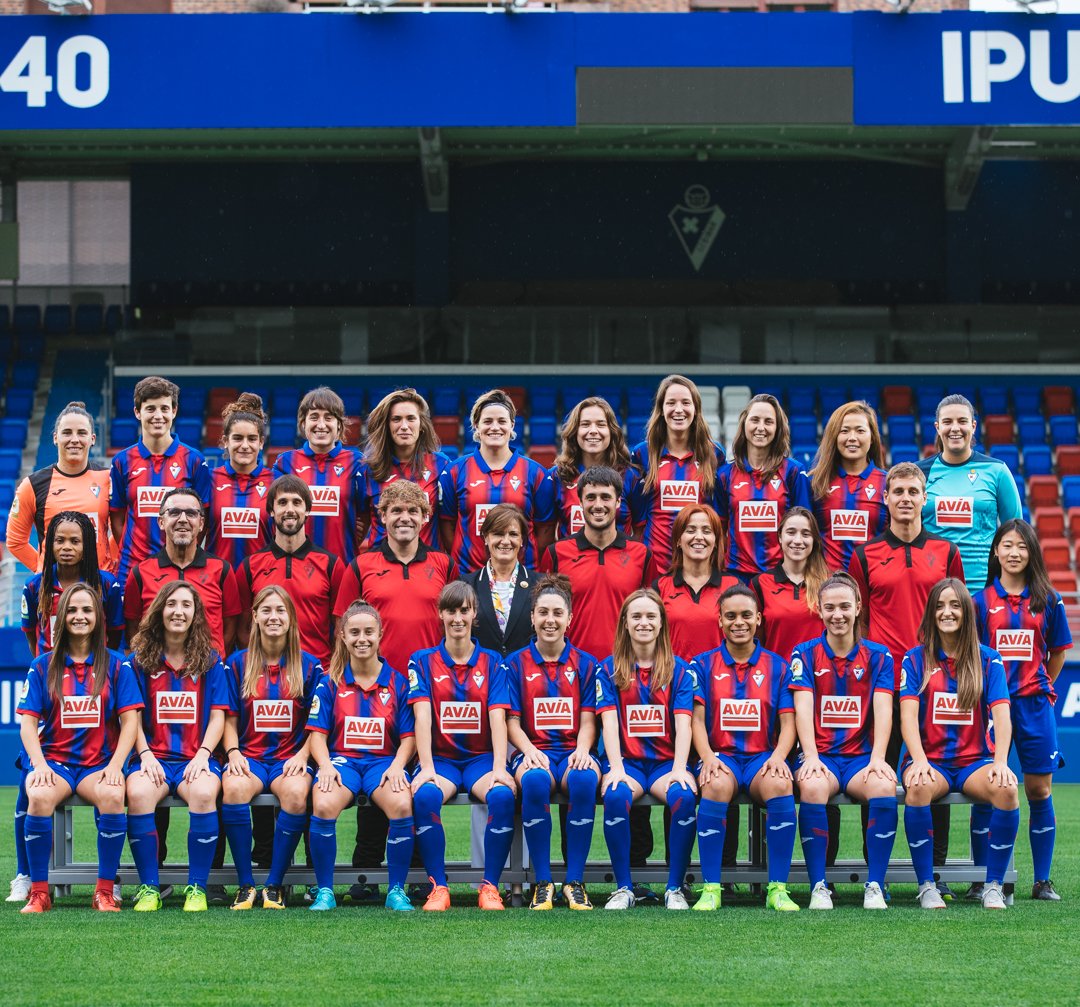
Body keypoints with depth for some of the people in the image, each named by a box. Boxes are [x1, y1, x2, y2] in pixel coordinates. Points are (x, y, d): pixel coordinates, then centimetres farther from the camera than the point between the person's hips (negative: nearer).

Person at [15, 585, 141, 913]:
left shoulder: (116, 665, 8)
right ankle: (39, 893, -24)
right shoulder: (43, 667, 9)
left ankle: (105, 892, -23)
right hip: (54, 760, 0)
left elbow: (130, 720, 3)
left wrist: (115, 765, -12)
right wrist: (39, 763, -13)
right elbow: (28, 723, 4)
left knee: (113, 796, -35)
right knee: (39, 797, -34)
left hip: (99, 763, 0)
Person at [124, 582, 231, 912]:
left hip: (196, 757, 0)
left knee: (204, 793, -35)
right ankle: (149, 888, -22)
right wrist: (146, 754, -9)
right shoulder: (141, 659, 10)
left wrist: (202, 755, -9)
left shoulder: (209, 660, 10)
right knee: (138, 793, -34)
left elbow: (218, 716, 6)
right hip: (153, 756, 0)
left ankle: (197, 888, -23)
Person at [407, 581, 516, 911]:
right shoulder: (423, 661, 5)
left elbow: (498, 718, -4)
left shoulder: (491, 662, 7)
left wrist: (499, 768, -19)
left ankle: (490, 886, -20)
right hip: (440, 757, 0)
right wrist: (426, 768, -20)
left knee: (503, 795, -33)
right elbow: (422, 716, -7)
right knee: (425, 795, -34)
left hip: (481, 758, 1)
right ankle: (438, 887, -24)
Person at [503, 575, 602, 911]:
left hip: (573, 752, 1)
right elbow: (512, 721, 6)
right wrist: (529, 751, -14)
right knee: (535, 780, -38)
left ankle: (575, 882, -27)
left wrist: (582, 750, -14)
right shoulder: (516, 664, 11)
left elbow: (587, 720, 7)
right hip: (534, 751, 0)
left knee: (585, 779, -37)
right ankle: (542, 883, -27)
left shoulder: (585, 664, 13)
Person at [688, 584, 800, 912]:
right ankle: (711, 888, -31)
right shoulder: (704, 664, 11)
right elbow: (697, 719, 4)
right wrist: (707, 757, -15)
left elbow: (788, 722, 7)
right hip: (721, 756, -1)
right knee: (717, 785, -37)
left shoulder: (776, 666, 13)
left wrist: (778, 756, -12)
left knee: (779, 784, -35)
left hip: (762, 758, 1)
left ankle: (778, 888, -29)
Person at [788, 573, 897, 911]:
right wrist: (811, 756, -21)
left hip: (862, 756, 1)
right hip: (822, 755, -1)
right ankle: (818, 887, -27)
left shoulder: (878, 655, 9)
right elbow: (803, 706, -6)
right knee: (812, 786, -36)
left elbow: (883, 709, -3)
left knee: (885, 786, -33)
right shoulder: (806, 654, 7)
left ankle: (875, 887, -24)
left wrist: (878, 757, -19)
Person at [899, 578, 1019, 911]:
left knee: (1006, 789, -32)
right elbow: (908, 715, -6)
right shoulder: (915, 659, 6)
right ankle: (926, 886, -24)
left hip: (975, 760, 1)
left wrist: (1001, 762, -20)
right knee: (918, 787, -36)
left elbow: (1002, 715, -3)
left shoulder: (989, 659, 7)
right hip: (930, 760, -1)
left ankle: (993, 886, -17)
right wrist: (920, 760, -23)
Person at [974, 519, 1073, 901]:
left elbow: (1057, 652, 15)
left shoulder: (1048, 600, 5)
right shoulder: (981, 600, 2)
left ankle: (1043, 881, 10)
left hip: (1034, 704, 1)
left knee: (1039, 790, 2)